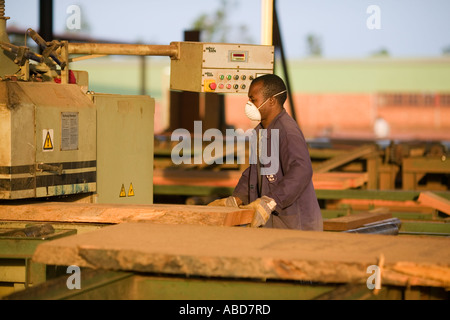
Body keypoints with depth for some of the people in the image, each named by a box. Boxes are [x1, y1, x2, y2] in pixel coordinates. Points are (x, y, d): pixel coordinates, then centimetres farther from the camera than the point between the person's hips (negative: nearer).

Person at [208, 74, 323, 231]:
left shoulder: (288, 131, -18)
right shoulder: (260, 131, 15)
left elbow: (301, 172, -32)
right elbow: (252, 172, 22)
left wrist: (269, 202, -39)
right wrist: (234, 201, 8)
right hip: (273, 221, 9)